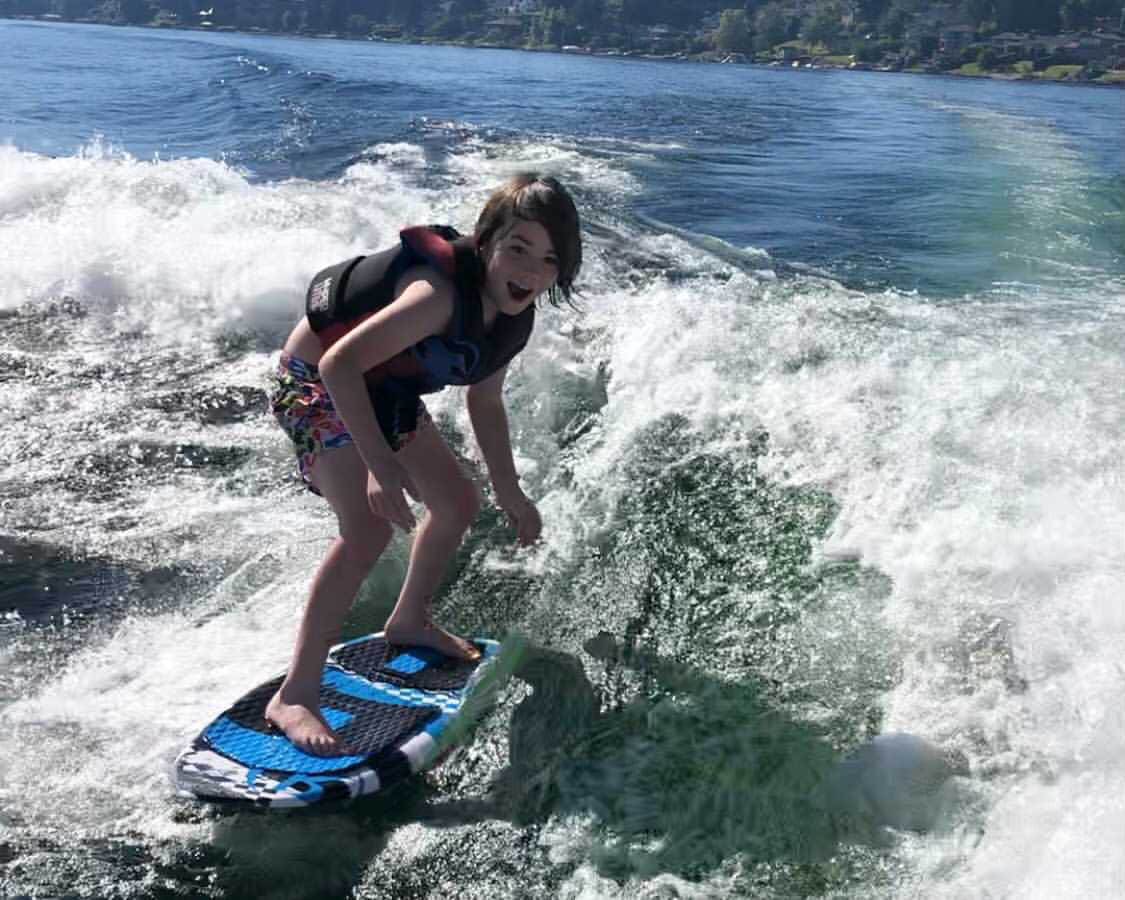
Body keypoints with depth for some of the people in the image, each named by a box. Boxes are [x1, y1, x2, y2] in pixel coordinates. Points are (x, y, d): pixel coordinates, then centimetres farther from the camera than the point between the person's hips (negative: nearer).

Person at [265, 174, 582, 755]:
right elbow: (339, 363, -39)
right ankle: (294, 696, -18)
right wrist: (380, 464, -45)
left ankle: (409, 622, 41)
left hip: (384, 391, 9)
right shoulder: (441, 293, -35)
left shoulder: (513, 319, -6)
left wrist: (509, 493, 13)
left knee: (457, 503, 16)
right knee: (368, 529, -26)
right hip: (318, 384, -9)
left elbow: (485, 402, 9)